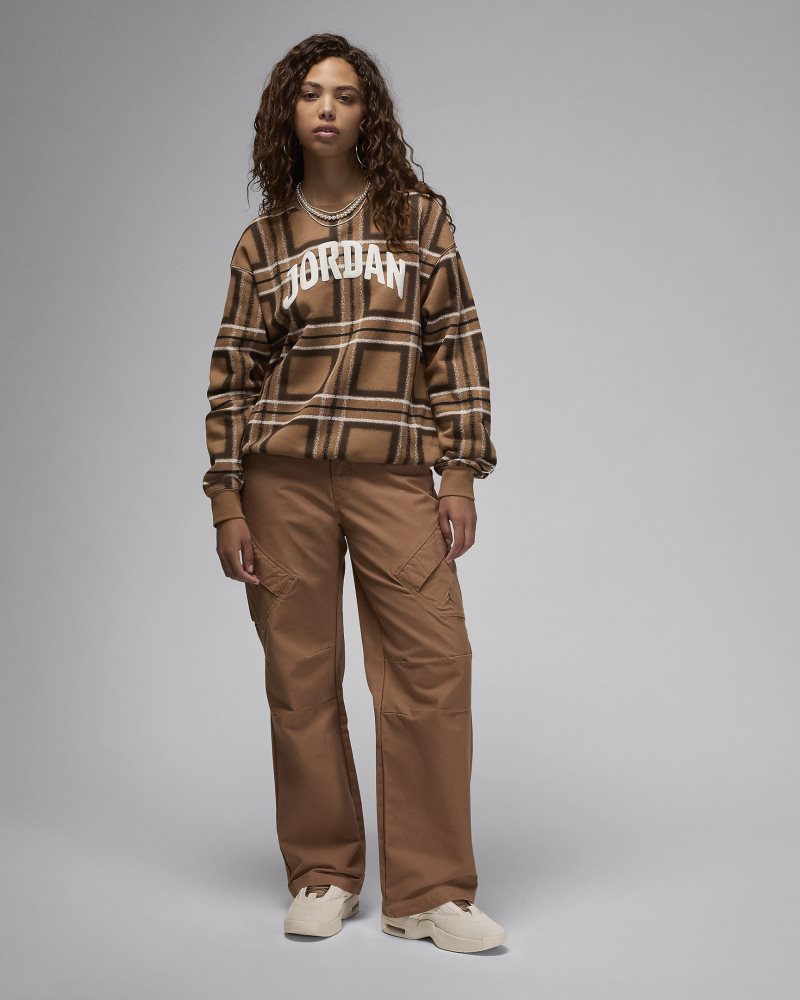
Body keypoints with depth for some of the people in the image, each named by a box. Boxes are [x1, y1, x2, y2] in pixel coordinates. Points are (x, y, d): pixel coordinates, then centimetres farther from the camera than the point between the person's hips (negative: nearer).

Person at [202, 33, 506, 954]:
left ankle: (427, 894, 3)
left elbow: (457, 348, 6)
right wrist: (227, 504, 2)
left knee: (432, 670, -7)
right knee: (301, 680, 4)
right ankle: (321, 878, 17)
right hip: (283, 477, 1)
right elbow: (231, 377, 9)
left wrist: (461, 473, -2)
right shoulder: (261, 244, 10)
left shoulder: (420, 217, 9)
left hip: (395, 476, 0)